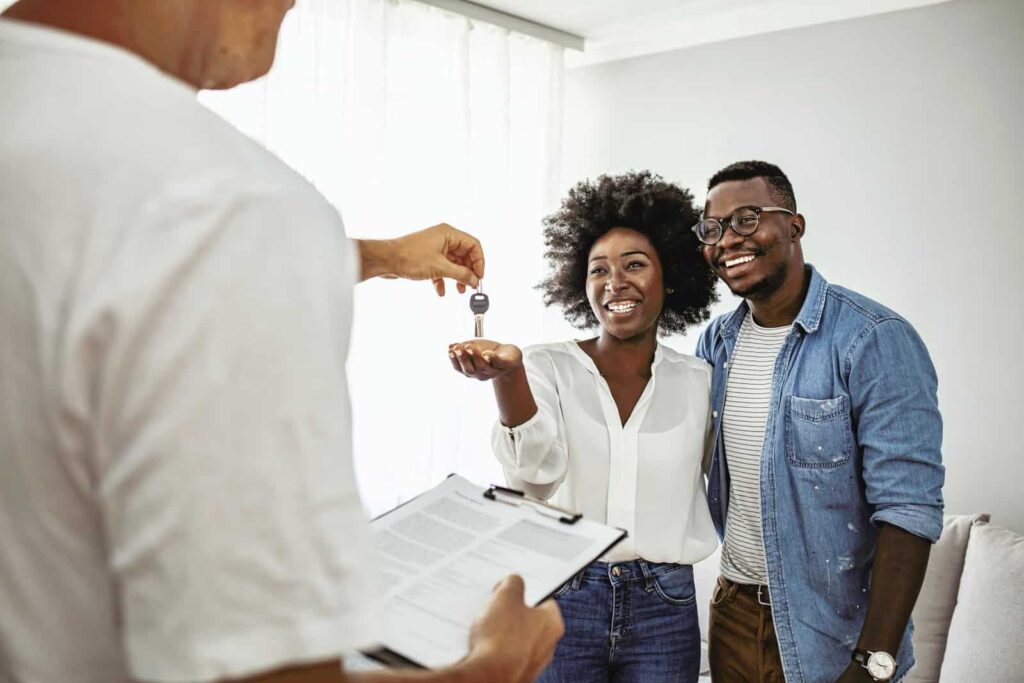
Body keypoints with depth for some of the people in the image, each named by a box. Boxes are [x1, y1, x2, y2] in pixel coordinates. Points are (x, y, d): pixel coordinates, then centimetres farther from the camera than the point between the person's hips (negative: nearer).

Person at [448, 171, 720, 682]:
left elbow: (719, 480, 13)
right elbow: (536, 468, -21)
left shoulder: (697, 380, 3)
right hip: (561, 599, -2)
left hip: (664, 607, 2)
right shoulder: (548, 366, -4)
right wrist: (508, 373, -37)